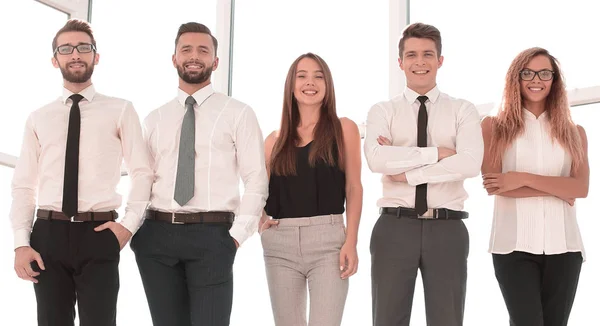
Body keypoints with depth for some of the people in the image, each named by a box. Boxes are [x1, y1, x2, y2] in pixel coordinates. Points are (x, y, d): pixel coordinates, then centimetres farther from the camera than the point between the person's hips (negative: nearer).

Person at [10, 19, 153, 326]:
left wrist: (129, 224, -8)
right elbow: (23, 184, 8)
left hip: (99, 234, -2)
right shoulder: (38, 118, 12)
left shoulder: (120, 110, 5)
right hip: (48, 234, 2)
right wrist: (21, 243, -3)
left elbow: (142, 172, 3)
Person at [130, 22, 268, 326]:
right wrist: (133, 229, 0)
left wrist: (237, 234, -9)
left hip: (211, 235, -3)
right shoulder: (154, 119, 14)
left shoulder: (238, 113, 3)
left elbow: (256, 179, -1)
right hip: (156, 234, 4)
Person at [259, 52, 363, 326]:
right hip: (280, 243, 3)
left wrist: (351, 241, -8)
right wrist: (260, 221, 0)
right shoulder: (275, 140, 12)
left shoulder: (344, 129, 5)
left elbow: (353, 188, 1)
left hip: (328, 239, -3)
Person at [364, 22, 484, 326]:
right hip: (394, 228, 0)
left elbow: (470, 163, -12)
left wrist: (406, 172, -12)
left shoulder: (463, 110, 7)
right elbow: (376, 159, -13)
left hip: (447, 229, 0)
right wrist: (437, 153, -12)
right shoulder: (383, 111, 7)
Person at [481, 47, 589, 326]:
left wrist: (524, 179, -11)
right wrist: (557, 190, -7)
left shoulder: (574, 133, 12)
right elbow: (493, 183, -6)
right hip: (514, 243, -2)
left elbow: (581, 187, -2)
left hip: (562, 243, 3)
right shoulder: (494, 126, 7)